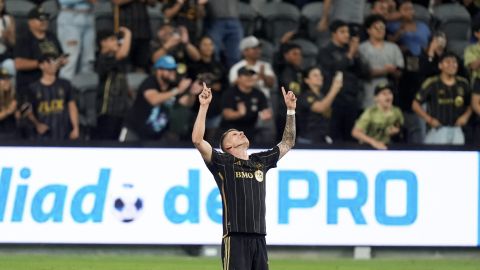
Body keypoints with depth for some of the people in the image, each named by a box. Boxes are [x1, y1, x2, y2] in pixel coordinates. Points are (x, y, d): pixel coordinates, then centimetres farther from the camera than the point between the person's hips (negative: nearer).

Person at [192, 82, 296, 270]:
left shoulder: (260, 162, 18)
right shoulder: (223, 163, 2)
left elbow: (287, 143, 26)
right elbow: (197, 140, -10)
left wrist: (290, 110, 20)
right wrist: (204, 107, -13)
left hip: (259, 238, 6)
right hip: (235, 238, -6)